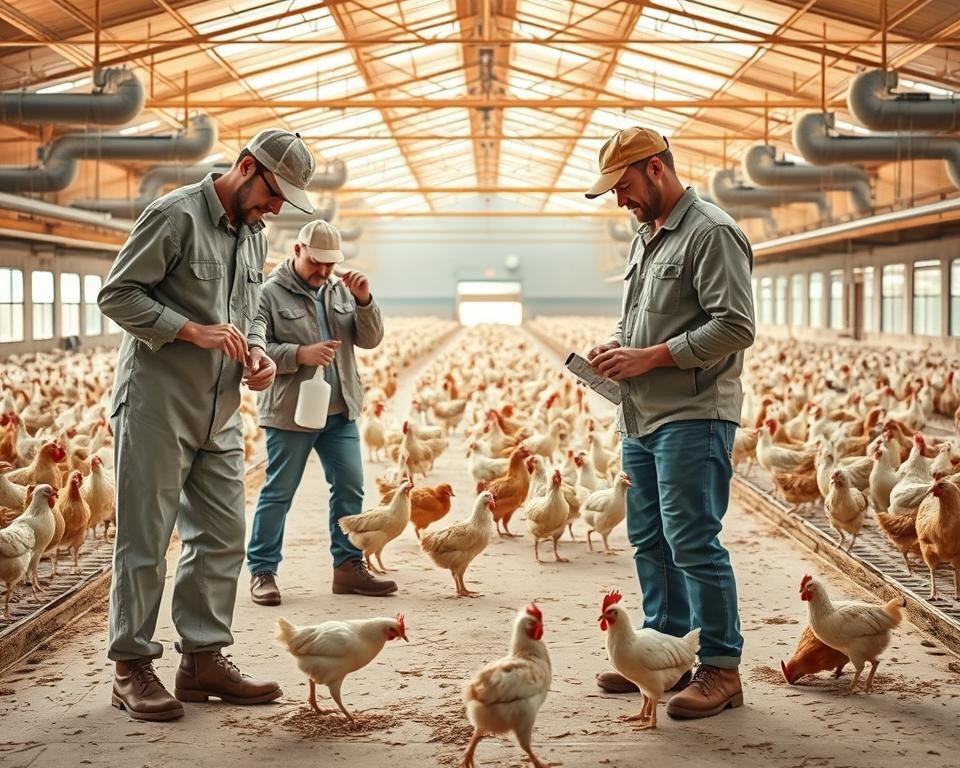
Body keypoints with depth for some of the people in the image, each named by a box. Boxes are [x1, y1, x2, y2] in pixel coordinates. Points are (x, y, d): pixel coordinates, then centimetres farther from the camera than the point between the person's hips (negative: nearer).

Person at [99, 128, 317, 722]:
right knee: (146, 537, -2)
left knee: (222, 535, 9)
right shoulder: (176, 215, -11)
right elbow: (117, 294, -13)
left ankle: (204, 659, 18)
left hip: (220, 410, 8)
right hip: (158, 401, -8)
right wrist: (194, 330, -20)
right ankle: (133, 667, 7)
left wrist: (257, 351, 3)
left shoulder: (254, 235, 14)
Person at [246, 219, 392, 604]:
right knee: (278, 492, 1)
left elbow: (370, 339, 8)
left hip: (340, 412, 6)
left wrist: (364, 301, -8)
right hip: (289, 412, -6)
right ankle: (262, 571, 9)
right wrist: (300, 354, -21)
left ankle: (348, 567, 16)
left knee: (350, 488, 7)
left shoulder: (340, 291, 12)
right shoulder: (270, 293, -6)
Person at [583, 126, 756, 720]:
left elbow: (736, 326, -19)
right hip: (641, 417, 10)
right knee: (650, 540, 14)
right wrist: (615, 346, 8)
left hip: (693, 418, -10)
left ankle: (721, 669, 0)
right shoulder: (646, 237, 19)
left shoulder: (711, 233, -12)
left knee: (693, 543, -9)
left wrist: (650, 357, -18)